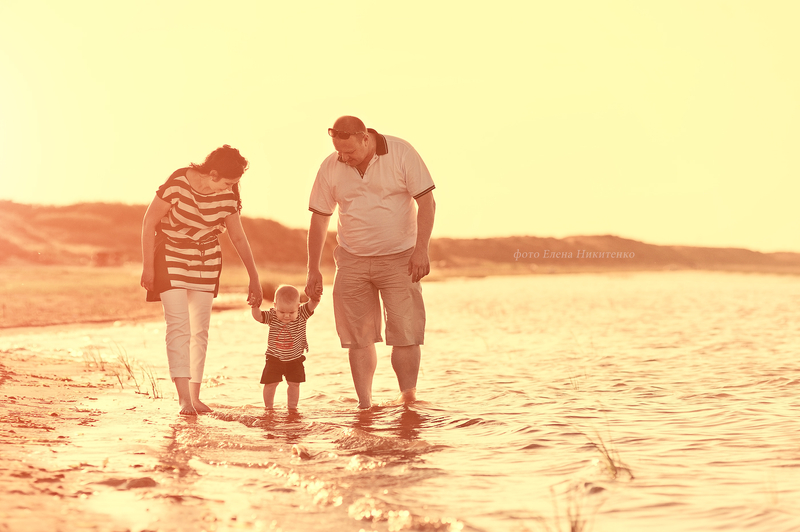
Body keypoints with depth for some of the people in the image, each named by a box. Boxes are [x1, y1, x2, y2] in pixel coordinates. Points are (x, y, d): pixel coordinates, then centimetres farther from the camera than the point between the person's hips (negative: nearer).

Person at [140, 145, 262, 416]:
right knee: (179, 325, -15)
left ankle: (195, 396, 13)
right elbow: (149, 222, -12)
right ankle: (184, 397, -19)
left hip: (206, 265, 4)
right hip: (170, 259, -4)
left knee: (200, 330, 5)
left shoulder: (229, 195, -10)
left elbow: (238, 237, 1)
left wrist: (254, 278, 1)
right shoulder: (177, 184, -23)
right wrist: (147, 266, -12)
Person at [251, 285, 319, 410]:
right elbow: (258, 316, -22)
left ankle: (292, 407, 17)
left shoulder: (301, 315, -15)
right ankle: (268, 407, 19)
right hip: (274, 358, 0)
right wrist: (255, 306, -41)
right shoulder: (272, 316, -13)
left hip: (294, 359, 0)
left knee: (294, 384, 2)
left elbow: (313, 304, -26)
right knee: (270, 383, 1)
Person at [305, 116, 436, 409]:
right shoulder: (330, 168, -2)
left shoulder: (402, 154, -9)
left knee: (406, 335, -8)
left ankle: (409, 400, 4)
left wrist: (421, 249, -15)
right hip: (352, 261, 2)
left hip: (399, 258, -2)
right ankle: (364, 406, 8)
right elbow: (319, 218, 5)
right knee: (358, 337, 0)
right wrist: (313, 270, 5)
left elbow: (426, 202, -7)